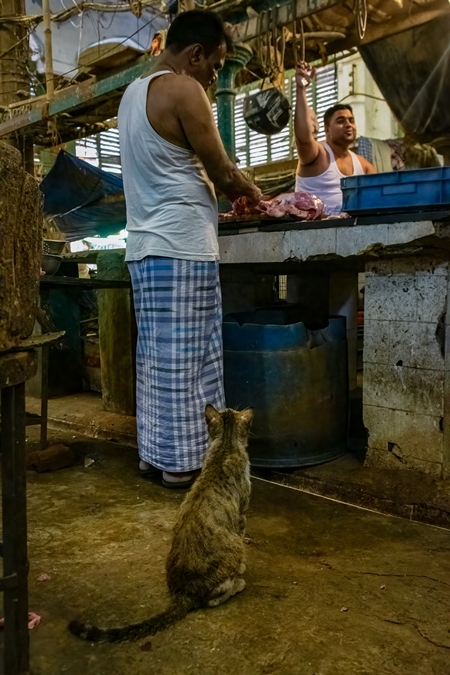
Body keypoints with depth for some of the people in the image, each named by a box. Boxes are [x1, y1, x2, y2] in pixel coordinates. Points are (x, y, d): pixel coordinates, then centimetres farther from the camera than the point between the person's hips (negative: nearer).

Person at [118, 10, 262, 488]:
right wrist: (251, 192, 14)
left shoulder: (133, 93, 19)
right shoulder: (183, 90, -9)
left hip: (146, 243, 9)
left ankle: (154, 452, 18)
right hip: (181, 245, -9)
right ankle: (182, 462, 5)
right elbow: (220, 169, -6)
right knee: (185, 357, -4)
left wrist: (226, 190, 21)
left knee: (157, 356, 11)